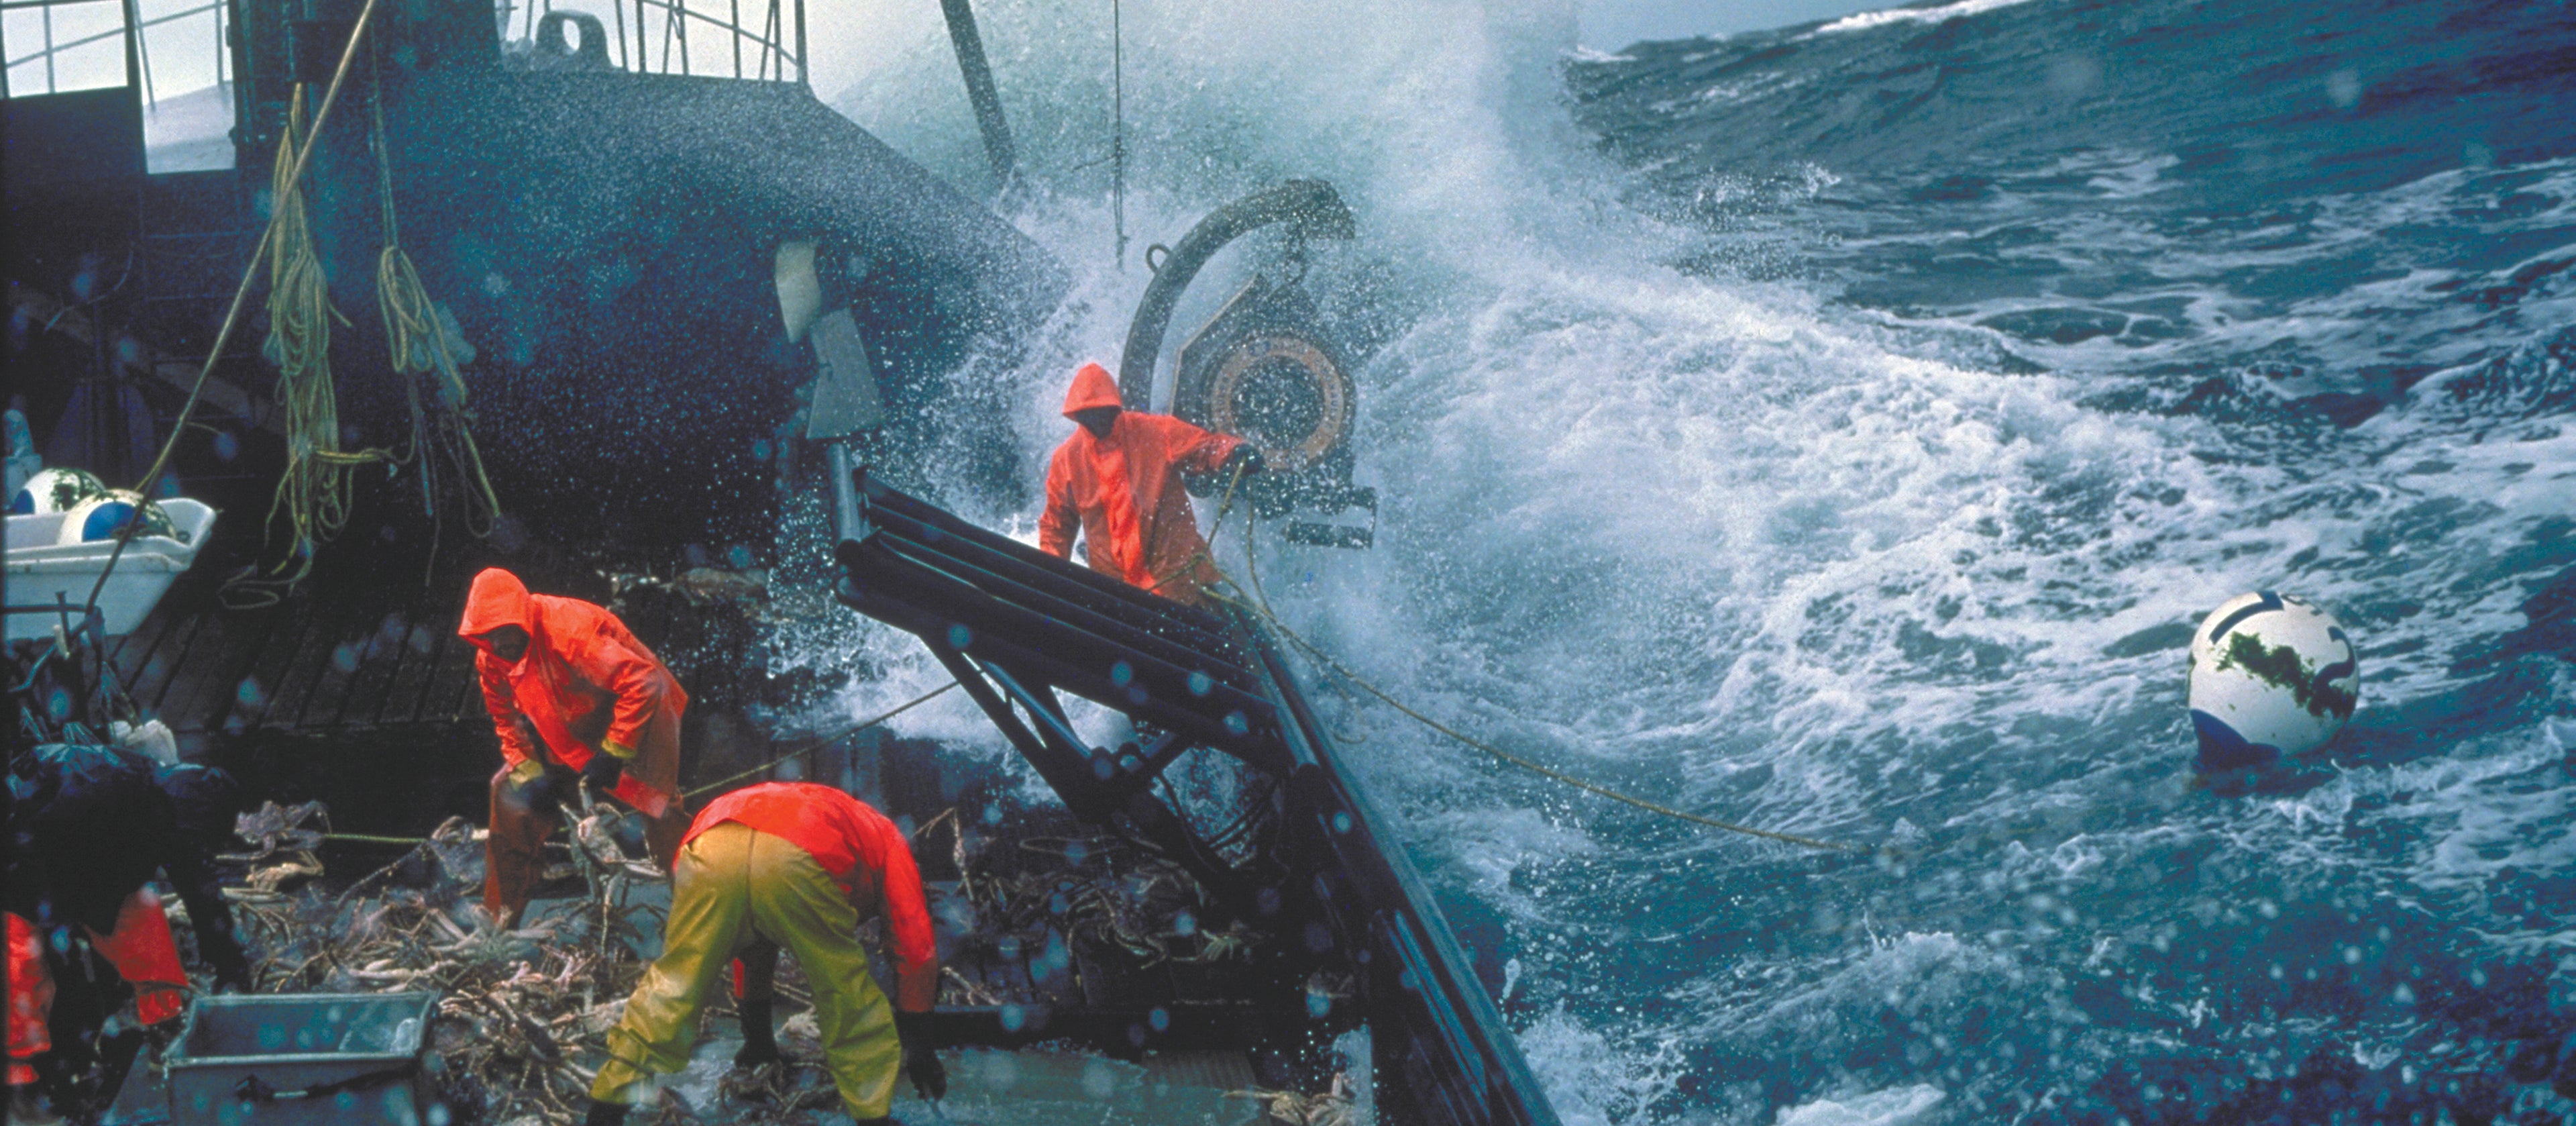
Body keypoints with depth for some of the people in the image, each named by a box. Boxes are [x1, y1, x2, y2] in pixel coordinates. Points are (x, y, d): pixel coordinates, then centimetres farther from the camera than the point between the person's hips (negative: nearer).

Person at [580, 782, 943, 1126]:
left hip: (709, 848, 4)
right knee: (845, 990, 16)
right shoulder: (886, 838, 37)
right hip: (796, 860, -4)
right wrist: (917, 1042, 42)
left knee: (672, 985, 16)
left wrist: (757, 1030, 62)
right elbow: (915, 948, 33)